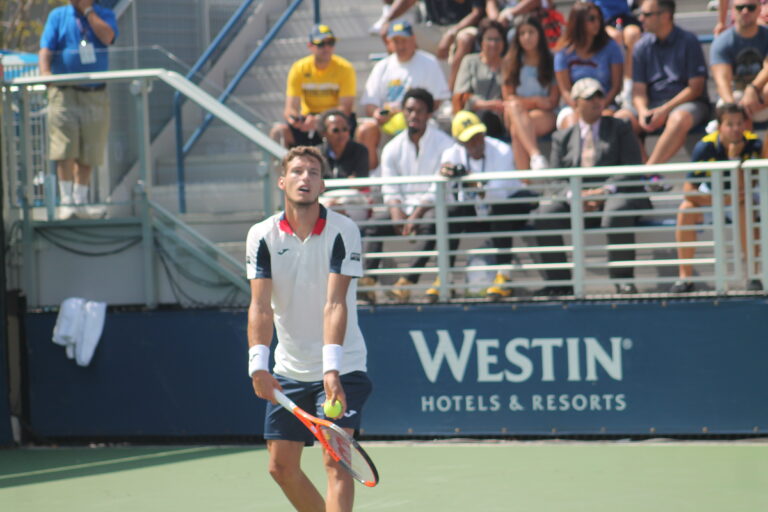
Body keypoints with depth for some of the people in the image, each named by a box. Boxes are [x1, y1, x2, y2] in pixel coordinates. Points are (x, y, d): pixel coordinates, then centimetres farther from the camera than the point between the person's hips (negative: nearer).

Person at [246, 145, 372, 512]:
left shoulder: (343, 232, -13)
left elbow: (335, 305, -22)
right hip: (289, 369, 4)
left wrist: (331, 368, -32)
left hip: (340, 369, -4)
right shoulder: (262, 236, -3)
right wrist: (258, 364, -25)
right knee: (281, 466, 8)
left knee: (335, 459, -17)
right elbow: (260, 306, -10)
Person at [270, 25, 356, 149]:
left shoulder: (345, 68, -9)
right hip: (308, 117, 2)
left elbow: (345, 107, -17)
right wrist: (292, 117, -34)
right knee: (279, 129, -28)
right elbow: (290, 108, -7)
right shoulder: (299, 68, -4)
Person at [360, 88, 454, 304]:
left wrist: (416, 216, -21)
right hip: (404, 206, 4)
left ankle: (406, 283, -44)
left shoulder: (444, 144, -3)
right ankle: (367, 279, -35)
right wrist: (398, 216, -18)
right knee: (376, 222, -23)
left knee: (430, 225, -36)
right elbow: (390, 191, 3)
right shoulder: (393, 148, 9)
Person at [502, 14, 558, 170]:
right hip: (519, 113, 1)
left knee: (517, 130, -34)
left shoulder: (551, 61, 9)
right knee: (514, 106, -36)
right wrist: (536, 101, -7)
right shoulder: (510, 62, 14)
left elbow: (553, 101, 3)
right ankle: (536, 155, -53)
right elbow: (508, 97, 6)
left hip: (545, 116, -1)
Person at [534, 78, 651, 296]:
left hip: (614, 194, -2)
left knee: (616, 212, -39)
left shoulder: (620, 129, 15)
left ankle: (623, 279, -30)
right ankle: (559, 282, -18)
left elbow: (633, 168, 2)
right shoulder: (563, 137, 20)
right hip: (576, 199, 3)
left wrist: (606, 189, -15)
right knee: (545, 216, -26)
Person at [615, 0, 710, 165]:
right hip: (652, 105, 4)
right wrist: (643, 111, -16)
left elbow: (696, 88, -7)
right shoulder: (642, 46, 9)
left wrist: (664, 110, -16)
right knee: (620, 118, -24)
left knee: (679, 119, -39)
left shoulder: (689, 42, -3)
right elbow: (639, 89, 7)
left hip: (686, 102, -4)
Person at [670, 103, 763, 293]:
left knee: (745, 210, -35)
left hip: (742, 200, -1)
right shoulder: (706, 146, -23)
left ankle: (753, 276, -25)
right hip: (711, 196, 1)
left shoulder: (752, 144, -23)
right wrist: (726, 199, -30)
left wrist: (734, 156, -38)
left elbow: (741, 188, -29)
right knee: (685, 209, -28)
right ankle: (685, 277, -22)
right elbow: (689, 190, -24)